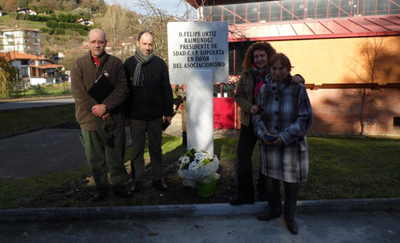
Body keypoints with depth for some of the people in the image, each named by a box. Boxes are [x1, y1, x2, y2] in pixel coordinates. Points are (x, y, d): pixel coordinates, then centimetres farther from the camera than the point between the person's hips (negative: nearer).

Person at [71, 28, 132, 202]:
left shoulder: (116, 63, 2)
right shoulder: (79, 64, 3)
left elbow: (122, 89, -5)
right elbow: (78, 93, -4)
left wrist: (105, 106, -16)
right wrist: (97, 110, -12)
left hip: (114, 119, 0)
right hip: (90, 120, 1)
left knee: (117, 156, 10)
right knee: (95, 158, 10)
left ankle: (119, 185, 25)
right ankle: (101, 187, 26)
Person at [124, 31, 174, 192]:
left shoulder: (159, 63, 2)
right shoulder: (129, 63, 2)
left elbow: (167, 89, 4)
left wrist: (168, 112, 2)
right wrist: (124, 112, 2)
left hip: (156, 115, 0)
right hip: (136, 115, 0)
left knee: (156, 148, 11)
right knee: (137, 149, 8)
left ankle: (157, 178, 24)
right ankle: (137, 180, 22)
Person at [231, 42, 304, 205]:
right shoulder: (246, 74, 1)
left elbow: (294, 82, -2)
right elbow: (238, 96, 2)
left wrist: (297, 78, -27)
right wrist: (249, 107, -17)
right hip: (250, 121, 2)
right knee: (243, 155, 0)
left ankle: (263, 191, 33)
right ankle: (244, 195, 13)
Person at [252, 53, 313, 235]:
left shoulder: (298, 89, -10)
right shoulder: (264, 89, -1)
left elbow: (305, 118, -9)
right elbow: (257, 115, 5)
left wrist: (285, 137, -16)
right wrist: (263, 133, -11)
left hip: (292, 145, -2)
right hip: (268, 144, 3)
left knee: (291, 182, 9)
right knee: (270, 180, 14)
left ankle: (289, 216, 33)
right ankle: (274, 210, 40)